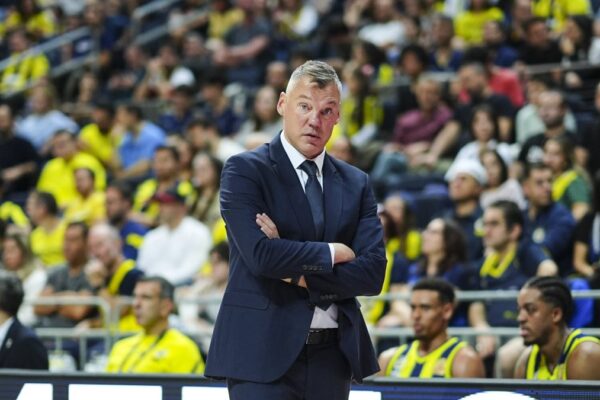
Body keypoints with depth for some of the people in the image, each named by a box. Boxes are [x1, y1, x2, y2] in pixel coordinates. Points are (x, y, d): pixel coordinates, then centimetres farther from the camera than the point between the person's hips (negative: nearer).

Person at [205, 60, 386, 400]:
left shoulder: (356, 184, 12)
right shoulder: (245, 170, -2)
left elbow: (373, 273, 1)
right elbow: (260, 254, -17)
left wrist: (299, 272, -10)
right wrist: (334, 253, -6)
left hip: (332, 356, 5)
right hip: (264, 353, -5)